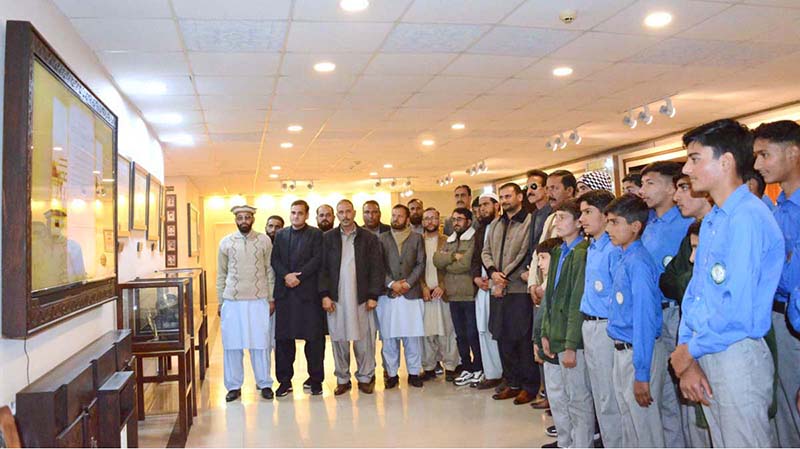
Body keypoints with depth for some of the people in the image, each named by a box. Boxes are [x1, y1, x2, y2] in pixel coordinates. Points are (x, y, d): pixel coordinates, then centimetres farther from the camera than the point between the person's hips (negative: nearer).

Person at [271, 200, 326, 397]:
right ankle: (284, 380, 14)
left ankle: (316, 379, 12)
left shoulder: (316, 234, 5)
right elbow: (275, 260, 6)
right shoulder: (280, 234, 15)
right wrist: (286, 275, -11)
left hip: (308, 292, -3)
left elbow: (317, 259, -6)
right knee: (283, 338, 4)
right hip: (285, 292, 3)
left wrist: (298, 277, -13)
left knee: (314, 337, 1)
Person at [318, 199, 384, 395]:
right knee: (339, 339, 5)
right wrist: (324, 295, -4)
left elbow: (377, 269, 3)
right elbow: (322, 268, 5)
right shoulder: (328, 238, 7)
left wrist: (373, 296, -4)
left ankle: (365, 377, 17)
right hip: (336, 298, 1)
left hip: (361, 298, -1)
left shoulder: (369, 238, 5)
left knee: (364, 339, 3)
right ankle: (342, 379, 17)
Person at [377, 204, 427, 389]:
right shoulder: (382, 238, 9)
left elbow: (421, 264, 4)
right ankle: (391, 373, 11)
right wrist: (391, 283, -9)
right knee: (389, 336, 1)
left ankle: (414, 372, 12)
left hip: (412, 293, 0)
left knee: (413, 336, 1)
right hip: (388, 294, 0)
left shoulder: (417, 238, 10)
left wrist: (407, 283, -7)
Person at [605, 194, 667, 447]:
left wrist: (641, 374, -22)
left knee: (646, 428, 3)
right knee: (629, 424, 21)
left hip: (639, 353, -9)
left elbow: (645, 320, -23)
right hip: (622, 351, 9)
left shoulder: (638, 263, -20)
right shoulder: (624, 260, 7)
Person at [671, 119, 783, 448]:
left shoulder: (748, 218, -18)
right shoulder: (711, 220, 11)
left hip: (737, 355, -8)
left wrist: (690, 350, -10)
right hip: (705, 354, 9)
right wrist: (687, 360, 2)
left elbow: (737, 308, -23)